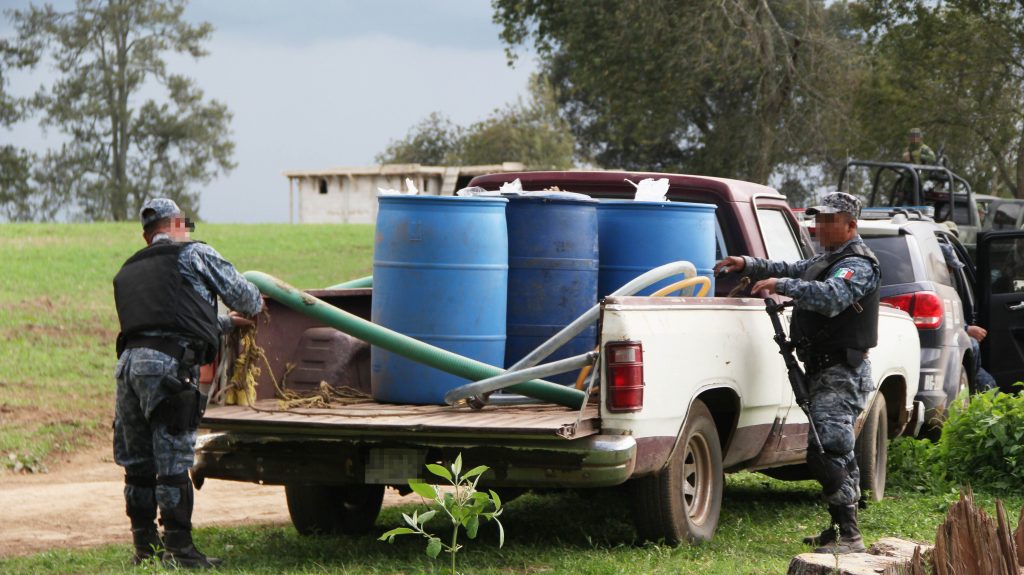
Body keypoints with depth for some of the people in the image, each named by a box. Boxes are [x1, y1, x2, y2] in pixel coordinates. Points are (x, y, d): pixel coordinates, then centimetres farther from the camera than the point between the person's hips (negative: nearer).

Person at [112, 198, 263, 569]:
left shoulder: (128, 271, 30)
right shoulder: (194, 254, 10)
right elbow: (243, 296, 12)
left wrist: (227, 323, 45)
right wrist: (254, 308, 36)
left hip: (129, 361, 7)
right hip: (169, 365, -6)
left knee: (138, 463, 13)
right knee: (173, 463, -4)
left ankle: (145, 547, 20)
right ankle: (178, 549, -2)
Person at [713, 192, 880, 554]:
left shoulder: (857, 265, -14)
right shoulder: (828, 259, 20)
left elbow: (831, 296, -32)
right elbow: (791, 270, 21)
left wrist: (782, 286, -37)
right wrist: (748, 265, 5)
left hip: (842, 373, -11)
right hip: (826, 371, 11)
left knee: (828, 452, -18)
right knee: (839, 453, 16)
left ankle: (849, 535, -20)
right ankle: (841, 530, 24)